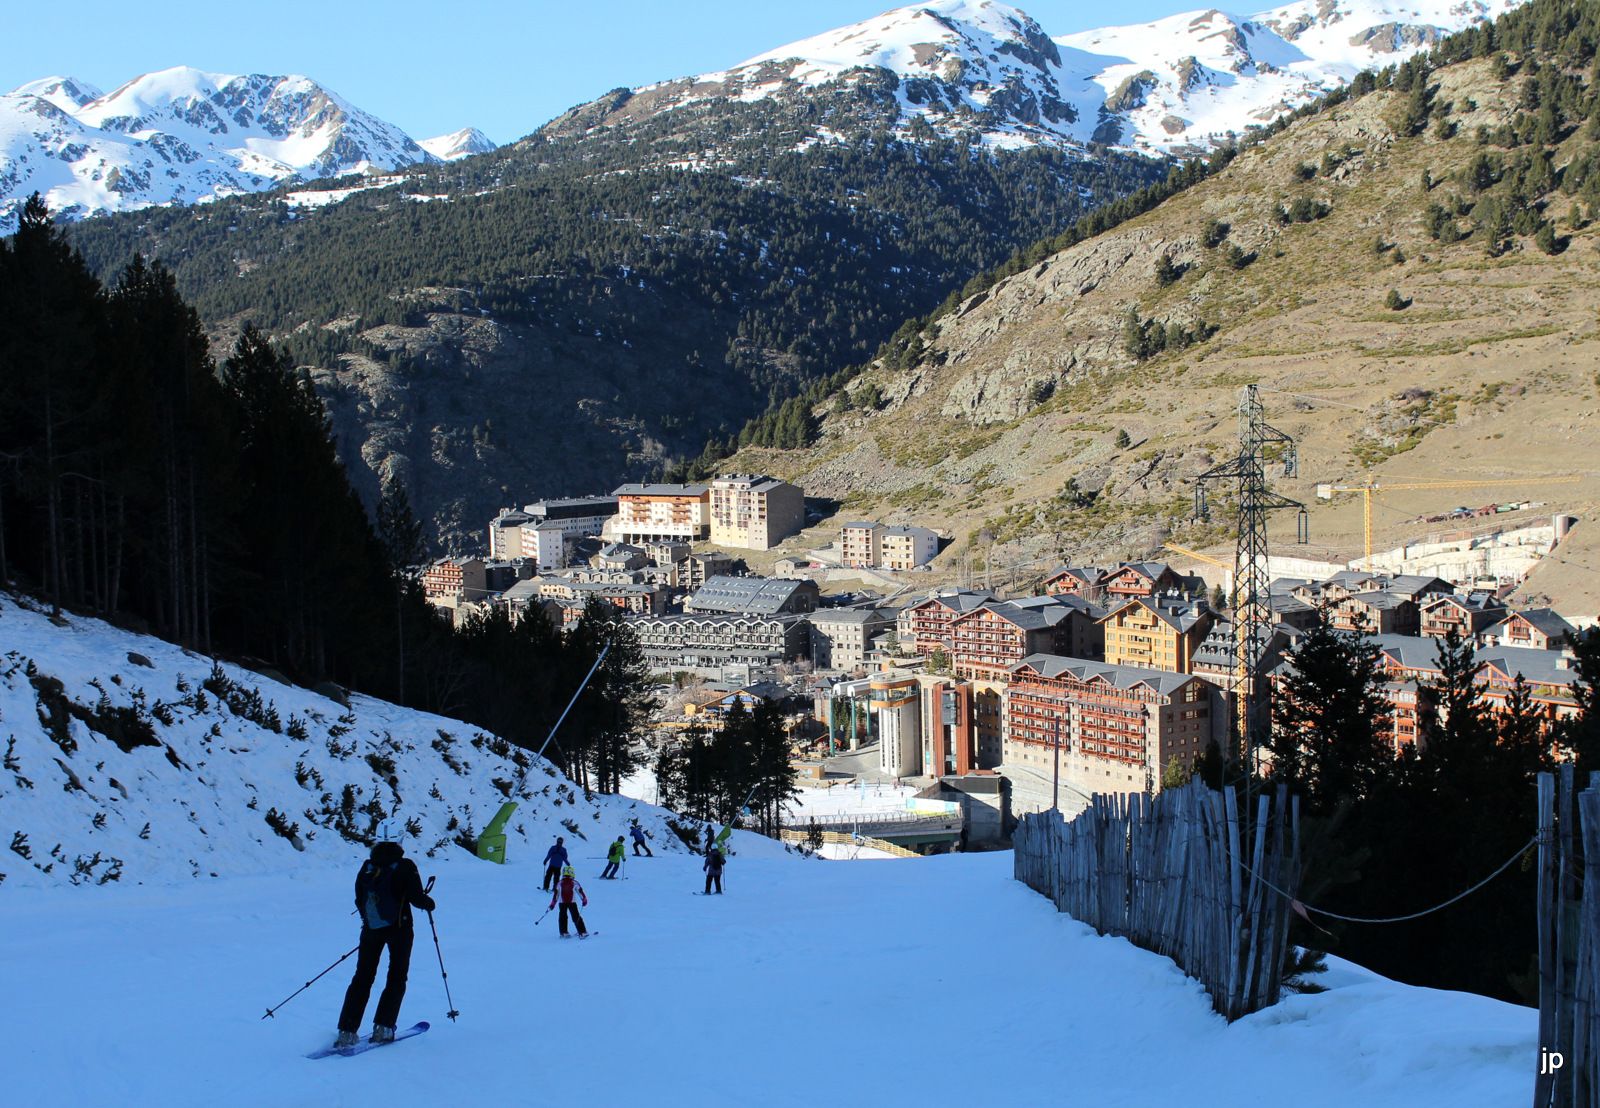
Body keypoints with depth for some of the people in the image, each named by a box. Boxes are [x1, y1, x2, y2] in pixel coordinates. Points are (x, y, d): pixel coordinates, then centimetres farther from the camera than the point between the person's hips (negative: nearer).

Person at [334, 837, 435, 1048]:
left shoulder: (367, 867, 1)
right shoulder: (405, 866, -11)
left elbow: (359, 901, 8)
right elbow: (417, 898, -12)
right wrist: (429, 903, 10)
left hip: (371, 928, 3)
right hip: (399, 927, -3)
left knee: (363, 977, 9)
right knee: (397, 978, 10)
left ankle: (347, 1031, 0)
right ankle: (383, 1027, 1)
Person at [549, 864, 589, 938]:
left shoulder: (559, 883, 0)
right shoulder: (574, 883, -4)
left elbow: (556, 894, 2)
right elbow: (580, 892, 1)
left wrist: (553, 903, 9)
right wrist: (584, 900, 14)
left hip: (562, 903, 1)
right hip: (572, 903, -1)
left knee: (563, 917, 14)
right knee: (576, 917, 4)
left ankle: (564, 933, 10)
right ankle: (582, 932, 0)